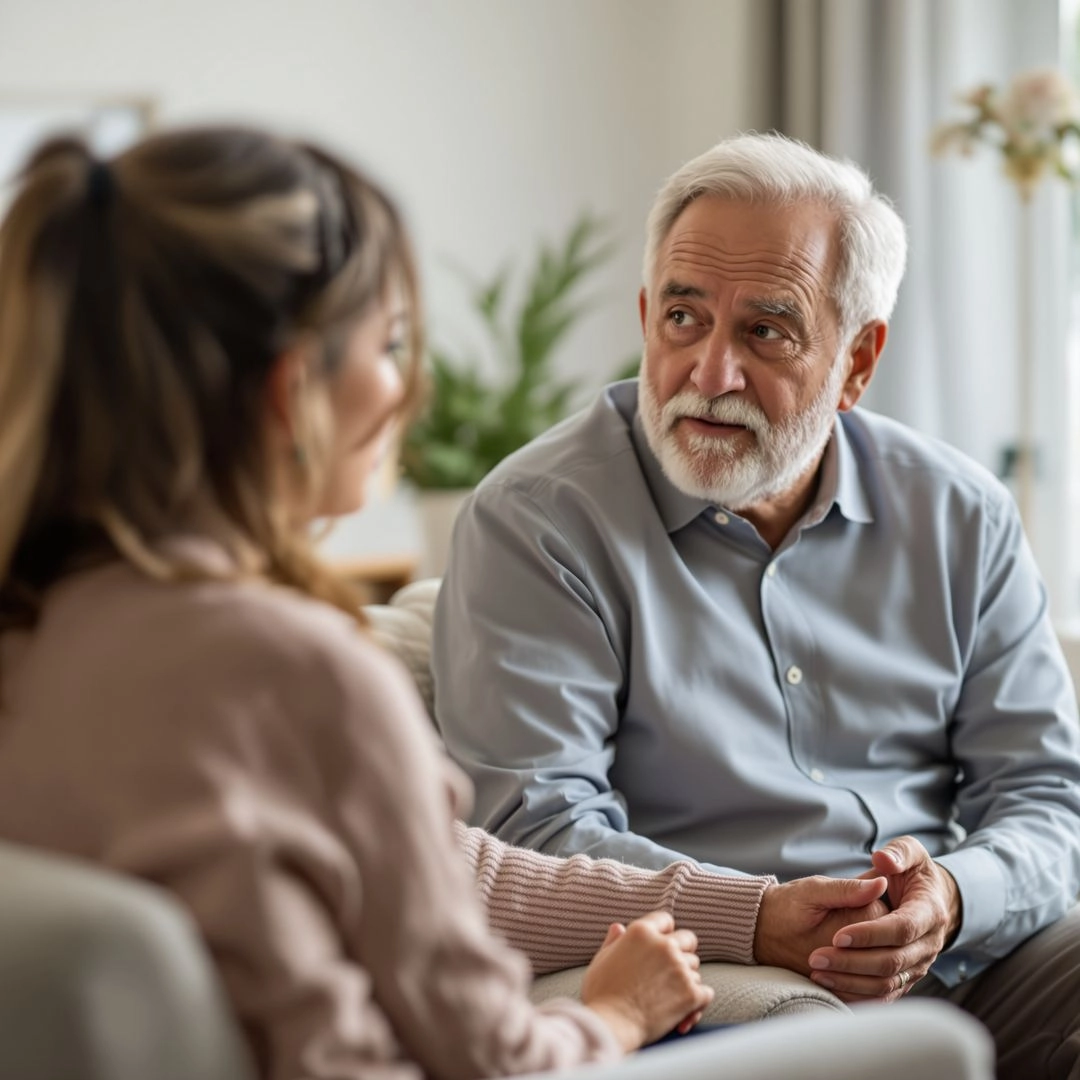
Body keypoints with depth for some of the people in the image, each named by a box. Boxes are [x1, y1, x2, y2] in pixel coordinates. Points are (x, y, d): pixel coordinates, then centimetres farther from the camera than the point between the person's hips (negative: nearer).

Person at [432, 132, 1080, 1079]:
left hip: (965, 953, 4)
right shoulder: (533, 523, -2)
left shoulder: (959, 515, 11)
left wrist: (954, 899, -13)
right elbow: (536, 822, -10)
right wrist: (753, 921, -24)